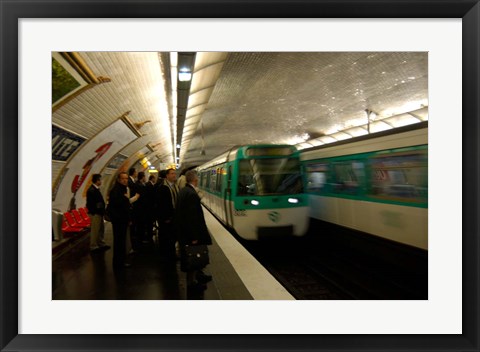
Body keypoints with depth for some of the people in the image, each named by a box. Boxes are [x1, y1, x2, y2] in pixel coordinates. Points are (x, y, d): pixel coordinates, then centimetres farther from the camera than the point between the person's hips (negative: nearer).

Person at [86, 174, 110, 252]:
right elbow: (91, 203, -22)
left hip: (98, 213, 10)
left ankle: (101, 244, 30)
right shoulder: (91, 190, -19)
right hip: (95, 213, -10)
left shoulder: (96, 189, 11)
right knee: (95, 230, 0)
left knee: (101, 229, 18)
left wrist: (102, 211, 10)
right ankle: (94, 246, 11)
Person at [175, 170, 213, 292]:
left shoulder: (183, 190, 5)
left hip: (183, 229, 10)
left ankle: (198, 275, 38)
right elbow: (192, 216, -25)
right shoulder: (192, 194, -24)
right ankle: (191, 282, 20)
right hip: (190, 231, -10)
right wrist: (194, 236, -21)